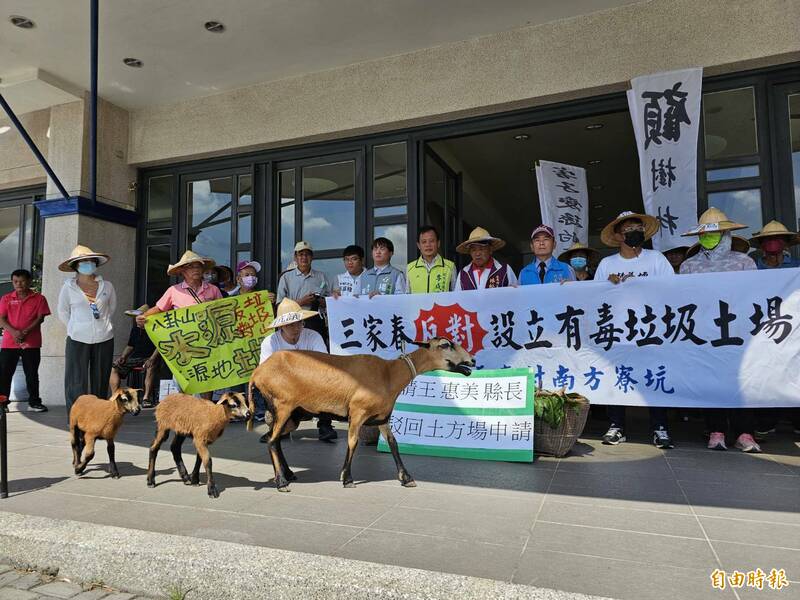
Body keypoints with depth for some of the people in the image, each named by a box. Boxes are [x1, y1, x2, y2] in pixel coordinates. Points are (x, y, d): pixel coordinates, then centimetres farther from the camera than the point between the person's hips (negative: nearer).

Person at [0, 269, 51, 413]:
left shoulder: (39, 298, 2)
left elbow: (40, 318, -4)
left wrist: (25, 332, -18)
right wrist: (14, 332, -19)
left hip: (31, 343, -1)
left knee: (32, 374, 7)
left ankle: (34, 402, 16)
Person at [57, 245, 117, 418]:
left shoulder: (107, 286, 3)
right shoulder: (68, 287, -1)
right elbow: (63, 312, 10)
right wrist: (75, 328, 8)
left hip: (104, 339, 2)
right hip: (78, 340, -2)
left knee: (100, 381, 7)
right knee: (77, 382, -2)